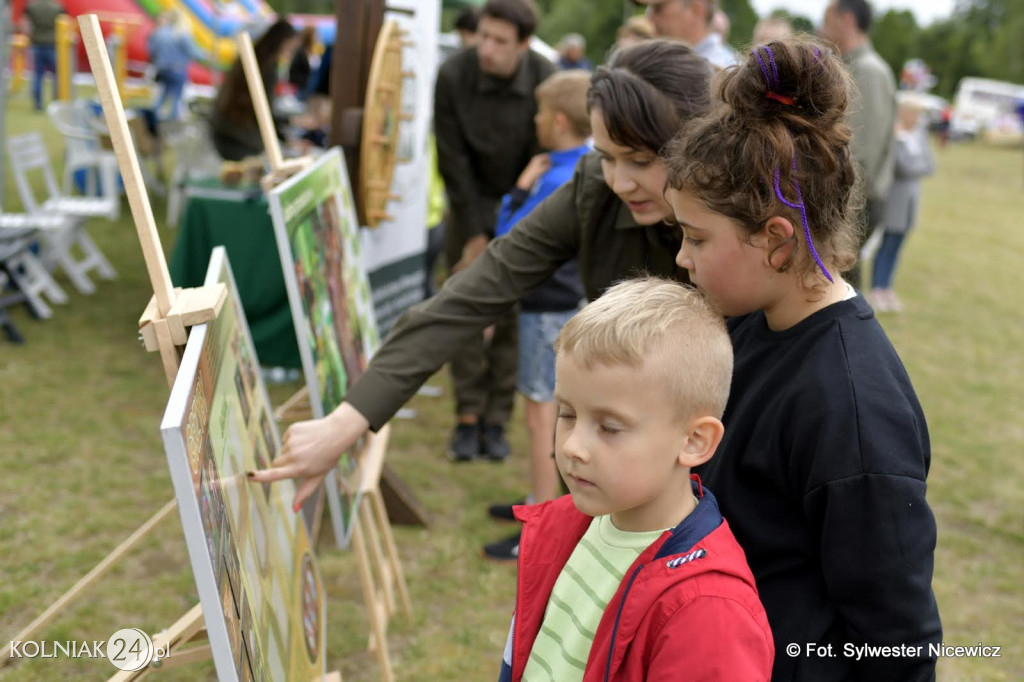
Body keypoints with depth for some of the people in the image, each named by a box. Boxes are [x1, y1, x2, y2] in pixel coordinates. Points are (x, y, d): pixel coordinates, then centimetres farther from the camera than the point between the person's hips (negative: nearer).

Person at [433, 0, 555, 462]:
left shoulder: (545, 81, -17)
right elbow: (453, 159, -11)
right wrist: (476, 233, -11)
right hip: (471, 201, 0)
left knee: (514, 315, -2)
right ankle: (468, 417, 7)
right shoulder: (453, 76, -17)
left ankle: (497, 419, 8)